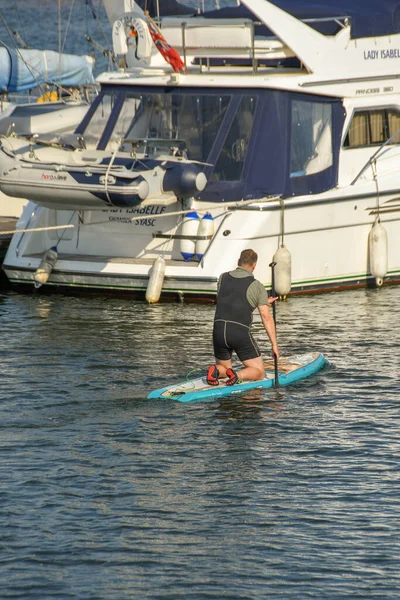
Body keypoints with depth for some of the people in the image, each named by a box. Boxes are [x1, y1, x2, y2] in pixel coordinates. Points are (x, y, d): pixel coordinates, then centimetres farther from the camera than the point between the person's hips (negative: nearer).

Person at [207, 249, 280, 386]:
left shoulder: (223, 278, 12)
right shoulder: (257, 286, -1)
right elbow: (266, 317, -5)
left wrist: (263, 302, 33)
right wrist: (274, 344, -3)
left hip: (219, 330, 4)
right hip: (241, 333, -4)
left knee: (223, 368, 24)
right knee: (258, 373, 7)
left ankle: (215, 370, -12)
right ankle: (237, 376, -25)